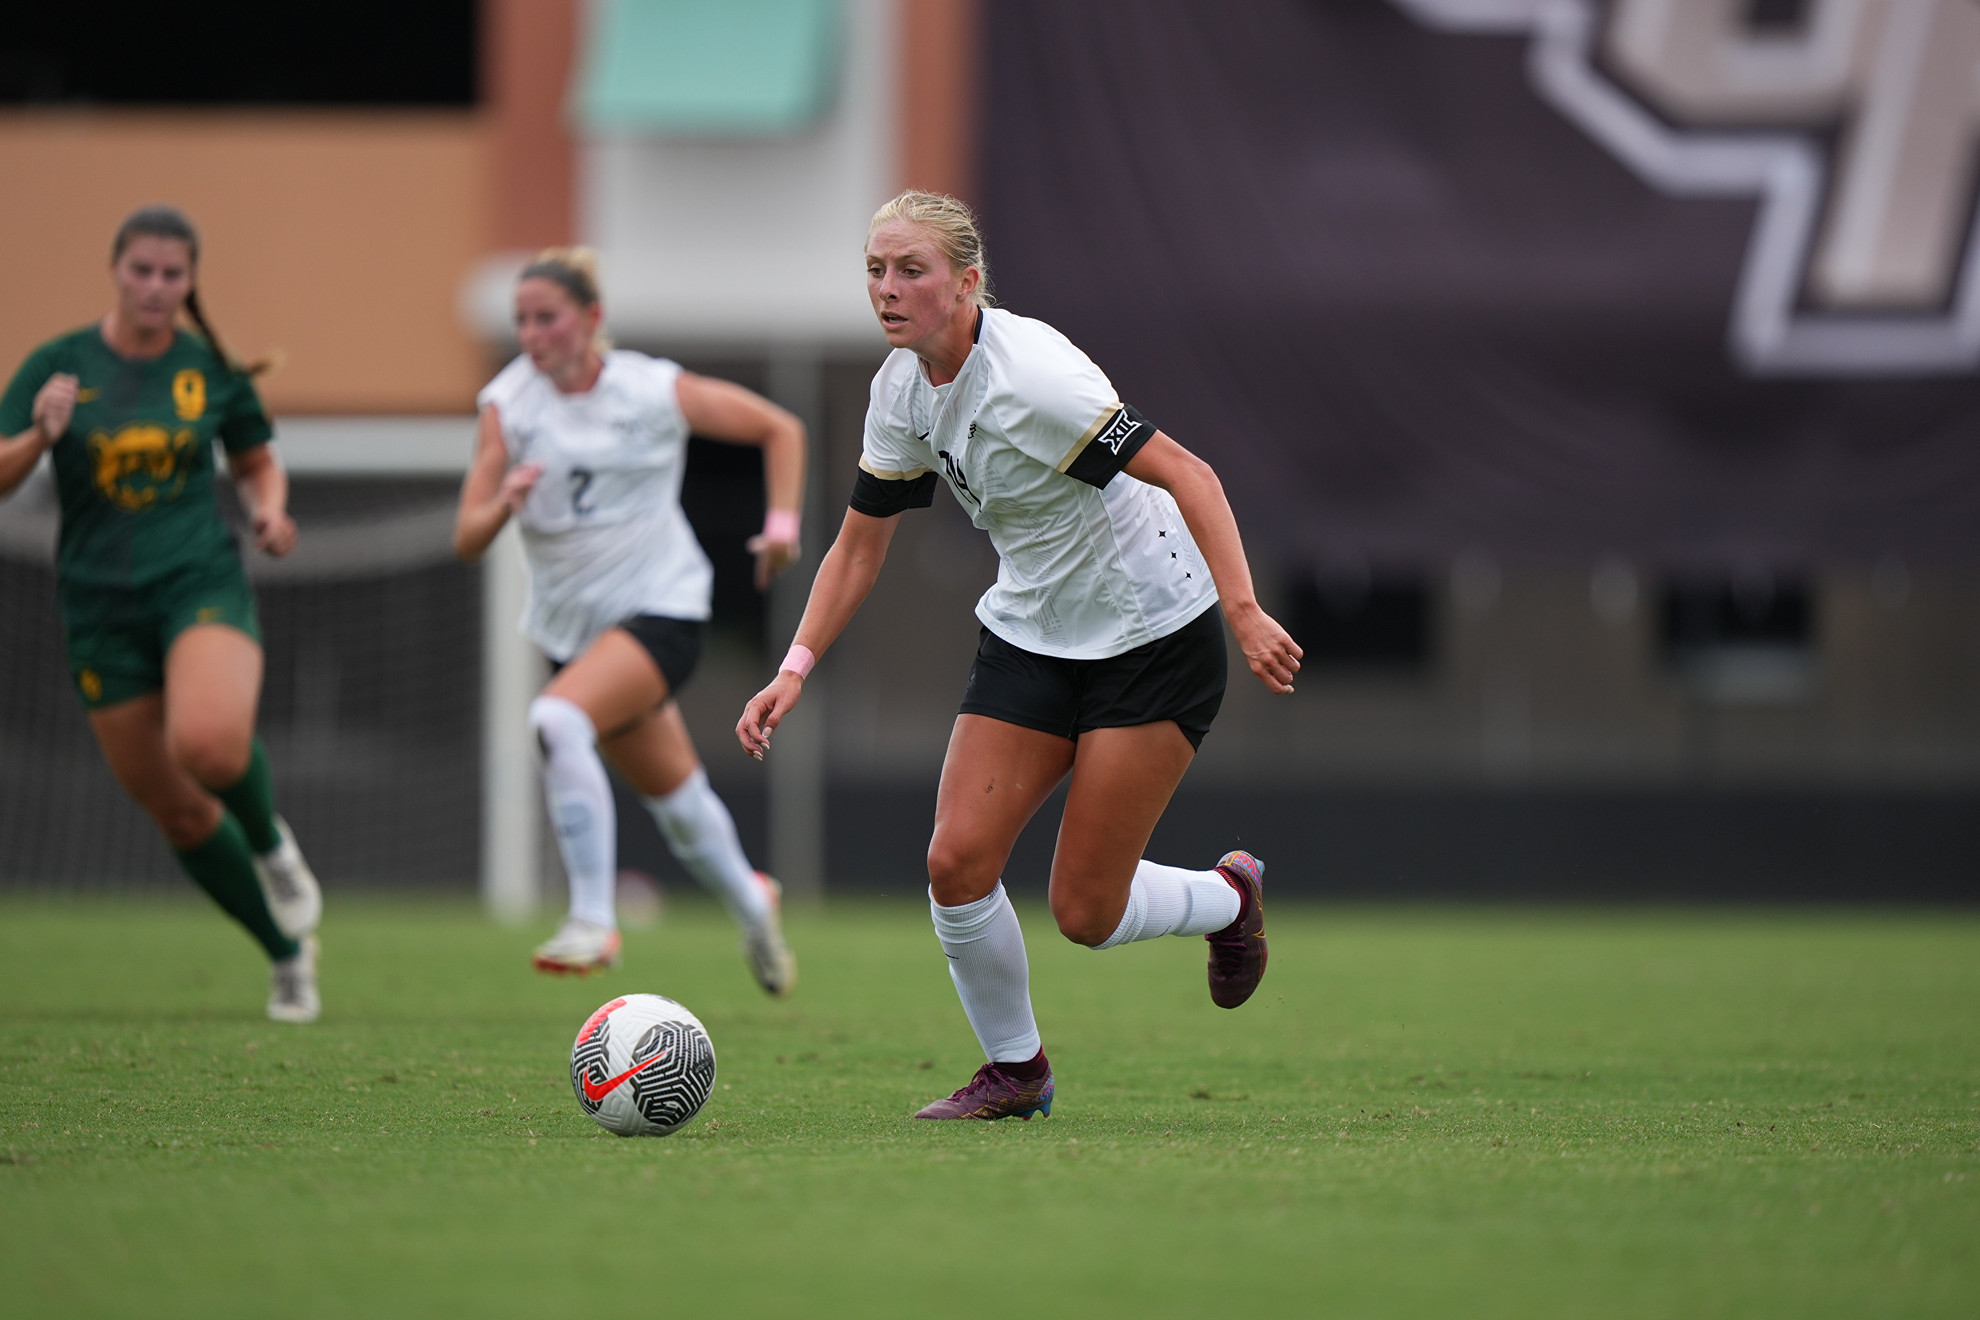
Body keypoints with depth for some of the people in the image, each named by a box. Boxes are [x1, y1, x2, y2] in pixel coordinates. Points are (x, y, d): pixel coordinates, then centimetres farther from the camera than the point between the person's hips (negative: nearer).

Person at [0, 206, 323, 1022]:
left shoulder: (213, 371, 3)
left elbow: (257, 462, 18)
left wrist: (269, 510, -3)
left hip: (201, 585, -2)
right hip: (101, 608, 2)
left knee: (210, 743, -32)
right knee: (175, 811, 5)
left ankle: (271, 845, 1)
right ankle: (289, 953, 24)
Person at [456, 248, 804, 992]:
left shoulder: (655, 390, -8)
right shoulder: (508, 403, -3)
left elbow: (779, 429, 5)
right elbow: (466, 540, -8)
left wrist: (782, 521, -6)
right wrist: (503, 505, -29)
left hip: (662, 609, -4)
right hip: (572, 621, 4)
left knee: (559, 720, -31)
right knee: (674, 799, 14)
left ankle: (593, 921, -26)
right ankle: (750, 903, 44)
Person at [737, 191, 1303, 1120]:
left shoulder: (1030, 374, -26)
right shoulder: (901, 388, -2)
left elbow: (1188, 476, -28)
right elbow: (860, 545, 8)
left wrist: (1244, 610, -38)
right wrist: (795, 668, -2)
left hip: (1154, 636, -7)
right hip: (1030, 638, 7)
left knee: (1084, 915, -6)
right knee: (956, 862, -9)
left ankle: (1229, 896, 26)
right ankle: (1014, 1070, 14)